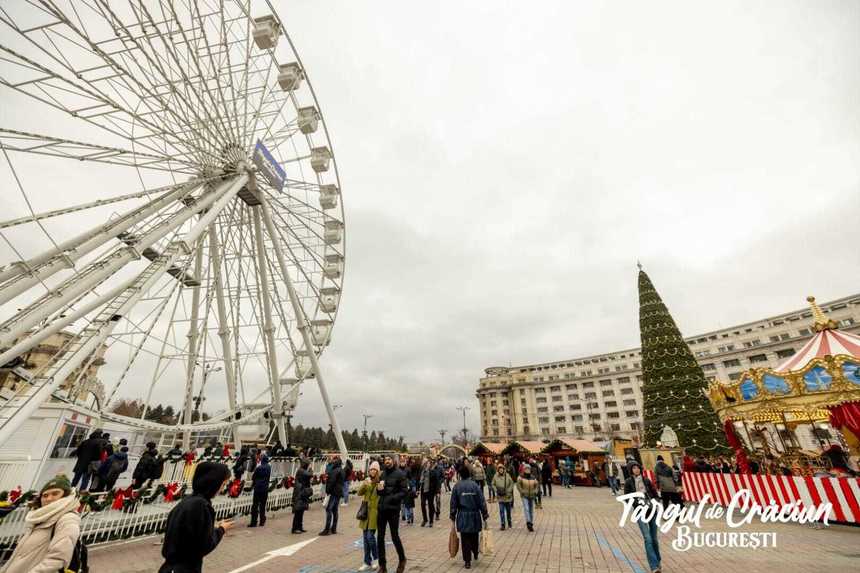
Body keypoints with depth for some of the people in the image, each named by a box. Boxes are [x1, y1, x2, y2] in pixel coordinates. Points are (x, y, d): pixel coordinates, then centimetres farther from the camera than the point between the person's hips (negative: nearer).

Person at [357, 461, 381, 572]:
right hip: (366, 511, 5)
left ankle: (376, 559, 17)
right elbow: (359, 493, -1)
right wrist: (365, 484, -18)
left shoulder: (380, 481, -6)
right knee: (365, 537, 10)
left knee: (370, 536, -8)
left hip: (375, 511, -5)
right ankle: (368, 563, 25)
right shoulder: (366, 480, 9)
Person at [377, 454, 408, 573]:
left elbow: (404, 491, -12)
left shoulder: (399, 474, -9)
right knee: (380, 537, 9)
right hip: (382, 509, 6)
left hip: (393, 509, -5)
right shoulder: (382, 474, 10)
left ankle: (402, 559, 31)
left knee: (395, 537, 5)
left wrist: (392, 498, -21)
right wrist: (378, 489, -4)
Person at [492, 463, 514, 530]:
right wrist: (496, 490, -12)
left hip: (507, 496, 1)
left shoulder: (507, 476, -11)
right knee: (501, 511, -3)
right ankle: (502, 524, 8)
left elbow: (511, 484, -3)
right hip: (500, 497, -1)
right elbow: (493, 485, 2)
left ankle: (509, 522, 39)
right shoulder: (495, 476, -8)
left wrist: (508, 491, -12)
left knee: (508, 510, 18)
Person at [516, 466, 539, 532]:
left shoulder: (533, 478, 5)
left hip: (532, 496, 4)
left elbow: (537, 485, 10)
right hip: (524, 496, -3)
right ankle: (528, 522, -22)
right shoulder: (521, 477, -5)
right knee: (526, 509, -19)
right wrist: (522, 492, -17)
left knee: (531, 510, 9)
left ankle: (531, 524, 20)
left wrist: (535, 492, -4)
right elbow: (518, 485, -8)